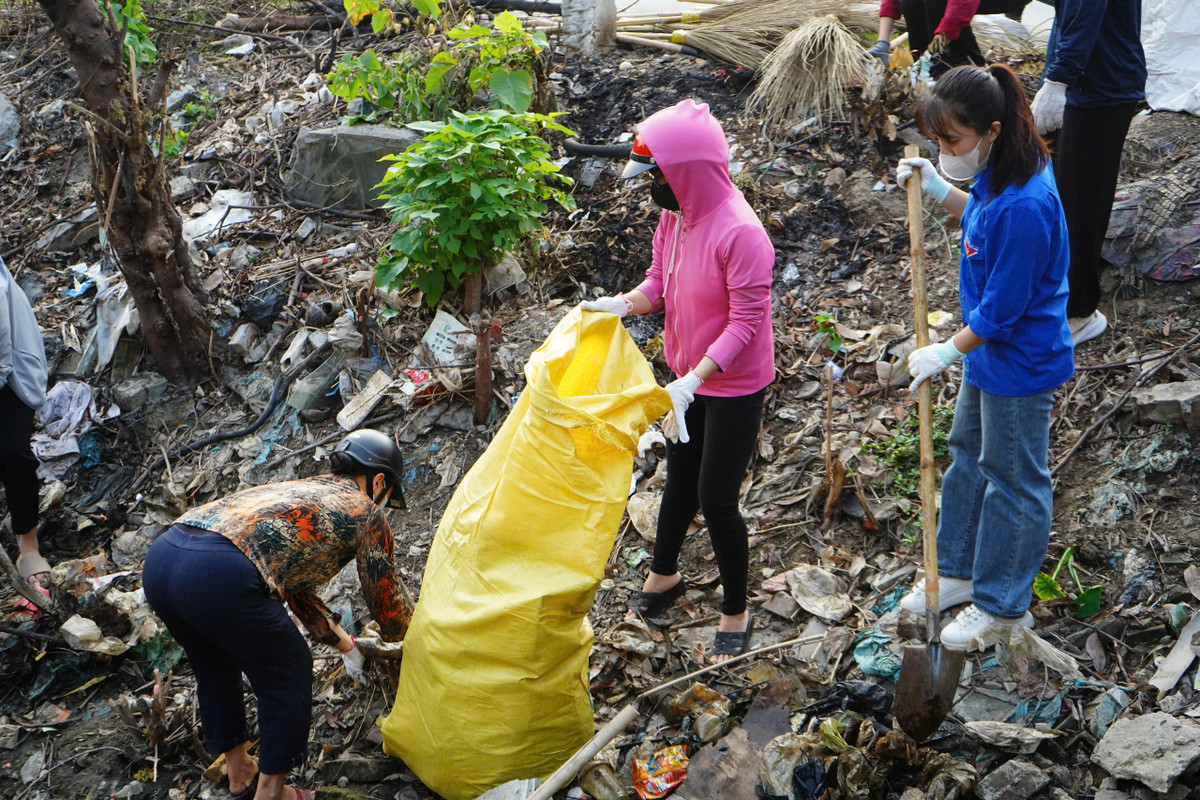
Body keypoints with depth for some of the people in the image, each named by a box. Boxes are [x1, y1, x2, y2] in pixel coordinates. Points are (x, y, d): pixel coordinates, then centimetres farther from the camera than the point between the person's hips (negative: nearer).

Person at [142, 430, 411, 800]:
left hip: (158, 559, 8)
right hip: (220, 575, -8)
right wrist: (405, 632, 44)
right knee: (288, 675, 17)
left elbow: (297, 588, 44)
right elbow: (387, 607, 21)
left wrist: (345, 645, 51)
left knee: (215, 668, 32)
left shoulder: (300, 489, 35)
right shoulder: (365, 512, 15)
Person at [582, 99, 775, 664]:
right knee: (680, 481, 25)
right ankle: (664, 574, 48)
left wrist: (691, 383, -34)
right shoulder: (674, 216, -3)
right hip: (689, 378, 8)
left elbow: (745, 322, -28)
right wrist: (622, 304, -13)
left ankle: (736, 613, 23)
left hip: (734, 389, -8)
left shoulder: (740, 233, -29)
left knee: (716, 498, 1)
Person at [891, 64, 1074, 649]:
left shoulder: (1024, 207, -33)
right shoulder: (1001, 173, -4)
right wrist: (937, 190, 2)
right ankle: (959, 570, 42)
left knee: (1013, 480, 8)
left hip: (1020, 365, -10)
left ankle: (1002, 605, 27)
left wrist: (947, 353, -12)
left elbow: (1002, 307, -26)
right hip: (988, 351, 10)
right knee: (968, 454, 23)